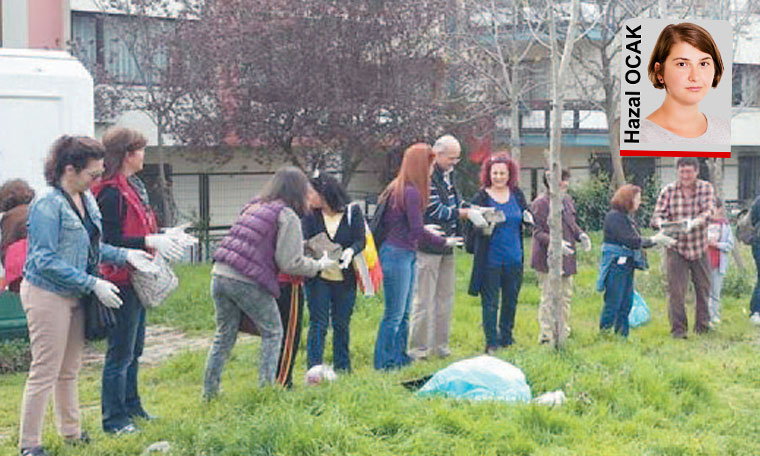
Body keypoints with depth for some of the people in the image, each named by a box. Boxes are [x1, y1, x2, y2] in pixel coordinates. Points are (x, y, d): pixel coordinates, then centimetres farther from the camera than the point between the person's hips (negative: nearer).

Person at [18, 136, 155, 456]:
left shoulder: (87, 200, 8)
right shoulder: (47, 204, -19)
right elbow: (45, 260, -22)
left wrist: (125, 255, 2)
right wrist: (93, 284, -22)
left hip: (73, 295, 8)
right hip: (47, 294, -8)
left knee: (70, 370, 18)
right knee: (45, 372, -3)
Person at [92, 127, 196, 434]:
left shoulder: (133, 186, 14)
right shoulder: (111, 192, -18)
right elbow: (111, 241, -22)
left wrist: (165, 237, 8)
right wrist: (151, 241, -26)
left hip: (136, 280, 10)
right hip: (121, 280, -10)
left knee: (134, 348, 19)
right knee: (120, 353, -3)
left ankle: (131, 407, 32)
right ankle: (114, 420, 6)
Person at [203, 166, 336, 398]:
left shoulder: (253, 206, 16)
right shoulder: (288, 216, -5)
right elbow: (290, 263, -10)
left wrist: (298, 245, 26)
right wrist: (319, 265, 6)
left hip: (220, 274, 7)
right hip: (248, 283, -7)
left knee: (224, 335, 18)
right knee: (272, 333, 13)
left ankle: (209, 392, 21)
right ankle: (266, 387, 10)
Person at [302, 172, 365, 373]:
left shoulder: (353, 211, -3)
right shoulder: (311, 214, -1)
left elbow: (360, 240, -7)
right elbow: (305, 241, -8)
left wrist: (351, 251, -28)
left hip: (344, 278, 1)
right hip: (318, 278, -1)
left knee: (342, 324, 12)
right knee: (318, 323, -3)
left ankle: (342, 368, 24)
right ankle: (314, 368, -1)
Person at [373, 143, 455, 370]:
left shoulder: (397, 188, 11)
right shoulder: (411, 192, -18)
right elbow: (418, 230, -16)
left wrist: (423, 231, 20)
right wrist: (444, 242, -4)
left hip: (406, 255, 10)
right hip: (398, 255, -10)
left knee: (404, 313, 16)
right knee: (394, 314, -2)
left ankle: (399, 356, 24)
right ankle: (385, 362, 6)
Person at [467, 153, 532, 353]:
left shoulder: (516, 194, 6)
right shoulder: (481, 197, -6)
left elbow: (528, 213, 14)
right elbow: (475, 227, -8)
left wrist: (528, 217, -9)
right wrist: (485, 227, -29)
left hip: (514, 259, 4)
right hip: (490, 259, -4)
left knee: (511, 301, 14)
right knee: (490, 303, 1)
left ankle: (506, 338, 29)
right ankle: (491, 343, 11)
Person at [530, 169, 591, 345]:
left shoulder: (568, 200, 12)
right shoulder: (540, 203, -12)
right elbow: (538, 232, -14)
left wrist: (581, 235, 2)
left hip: (566, 258, 8)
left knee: (565, 297, 14)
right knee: (549, 299, -4)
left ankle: (563, 335, 26)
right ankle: (547, 338, 6)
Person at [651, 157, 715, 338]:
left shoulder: (706, 188, -2)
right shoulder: (669, 190, -4)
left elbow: (708, 212, -16)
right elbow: (657, 216, -9)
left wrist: (693, 223, -37)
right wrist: (663, 224, -33)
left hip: (699, 248, 2)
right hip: (676, 248, -2)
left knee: (703, 287, 10)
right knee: (676, 289, -9)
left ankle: (702, 324, 27)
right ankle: (678, 328, -3)